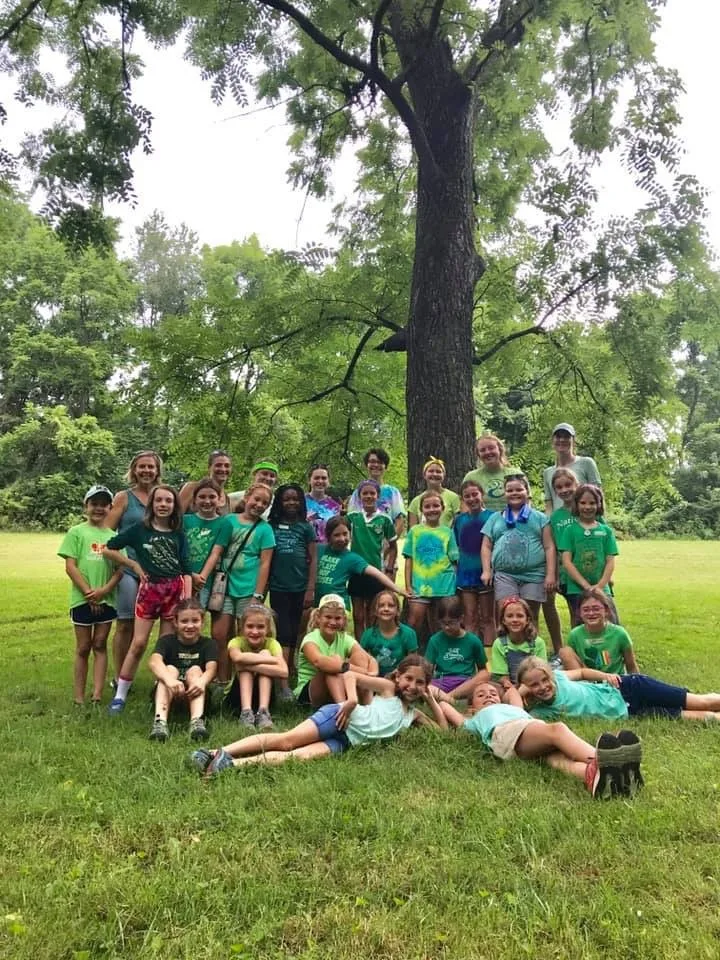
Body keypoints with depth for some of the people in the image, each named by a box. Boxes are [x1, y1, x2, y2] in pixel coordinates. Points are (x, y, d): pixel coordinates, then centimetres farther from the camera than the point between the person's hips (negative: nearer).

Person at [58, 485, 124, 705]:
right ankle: (79, 698, 13)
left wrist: (105, 590, -13)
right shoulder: (76, 532, 0)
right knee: (83, 648, 6)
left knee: (100, 645, 7)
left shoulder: (114, 536, 7)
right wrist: (89, 592, -12)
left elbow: (121, 567, 3)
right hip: (82, 599, -2)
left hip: (107, 599, 2)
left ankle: (97, 695, 9)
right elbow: (70, 566, -7)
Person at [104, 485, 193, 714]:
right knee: (138, 644, -4)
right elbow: (109, 549, 4)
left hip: (175, 590, 2)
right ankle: (119, 696, 7)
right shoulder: (140, 529, 2)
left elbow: (186, 570, 4)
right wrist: (134, 565, 0)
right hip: (149, 589, -2)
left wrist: (188, 600, -5)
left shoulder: (179, 535, 7)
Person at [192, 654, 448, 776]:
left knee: (299, 756, -23)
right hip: (340, 718, -3)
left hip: (346, 742, 3)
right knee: (287, 739, -24)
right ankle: (218, 753, -26)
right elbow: (350, 675, 0)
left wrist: (431, 699, 17)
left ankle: (233, 764, -39)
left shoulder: (413, 714, 24)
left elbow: (444, 730, 26)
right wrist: (351, 700, -18)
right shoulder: (388, 687, 8)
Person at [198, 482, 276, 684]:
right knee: (219, 635, 3)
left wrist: (258, 595, -9)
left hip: (248, 589, -2)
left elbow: (265, 563, -5)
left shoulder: (265, 529, -2)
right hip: (226, 585, 3)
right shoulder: (229, 520, 5)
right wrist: (203, 575, -13)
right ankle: (222, 682, 18)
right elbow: (216, 551, 1)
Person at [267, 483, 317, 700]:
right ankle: (284, 684, -9)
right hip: (278, 588, -1)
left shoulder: (306, 527, 5)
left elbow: (313, 560, 3)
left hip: (300, 588, 1)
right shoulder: (271, 526, 4)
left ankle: (288, 677, 20)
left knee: (294, 634, 8)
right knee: (283, 634, -6)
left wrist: (311, 589, -4)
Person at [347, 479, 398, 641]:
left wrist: (388, 570, 1)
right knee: (358, 616, 6)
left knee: (371, 616, 10)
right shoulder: (352, 517, 1)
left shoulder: (384, 519, -2)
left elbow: (393, 547, 6)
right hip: (356, 571, 1)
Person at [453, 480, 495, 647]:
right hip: (466, 573, 3)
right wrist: (454, 572, 7)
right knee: (470, 618, 7)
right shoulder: (459, 520, 7)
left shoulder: (492, 517, -3)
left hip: (485, 572, -3)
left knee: (487, 618, 6)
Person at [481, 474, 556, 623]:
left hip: (533, 575, 0)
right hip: (504, 575, 1)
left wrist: (550, 574, -3)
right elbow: (486, 546, 13)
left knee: (530, 617, 5)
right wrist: (486, 571, 1)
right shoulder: (495, 518, 16)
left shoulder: (539, 518, 12)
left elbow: (549, 547, 6)